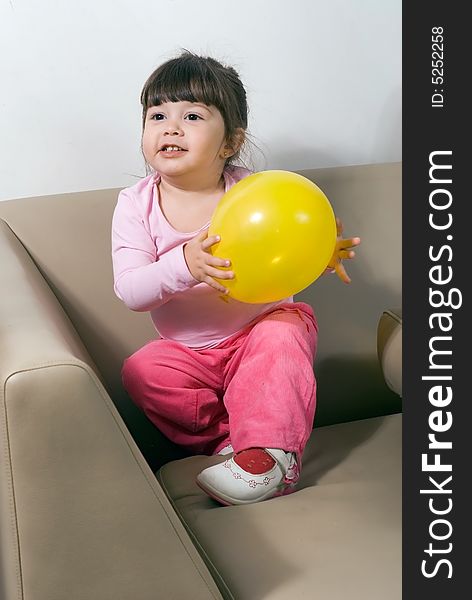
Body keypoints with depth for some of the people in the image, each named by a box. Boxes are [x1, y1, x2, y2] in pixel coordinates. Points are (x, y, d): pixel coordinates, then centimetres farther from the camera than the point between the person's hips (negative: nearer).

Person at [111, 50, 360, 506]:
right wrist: (184, 266, -38)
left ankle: (270, 455, -25)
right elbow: (129, 291, -17)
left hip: (259, 329, -2)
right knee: (141, 371, -21)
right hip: (188, 352, 2)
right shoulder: (136, 204, -9)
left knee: (283, 334, -30)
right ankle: (232, 436, -11)